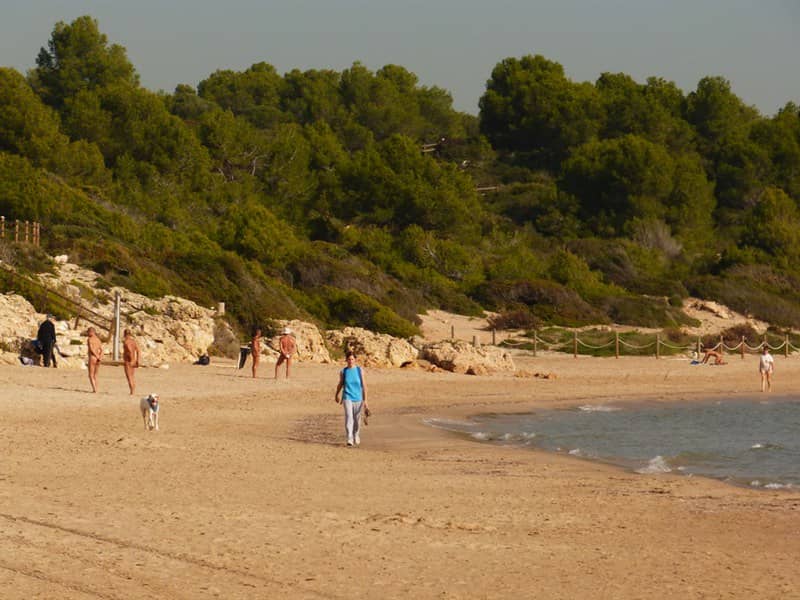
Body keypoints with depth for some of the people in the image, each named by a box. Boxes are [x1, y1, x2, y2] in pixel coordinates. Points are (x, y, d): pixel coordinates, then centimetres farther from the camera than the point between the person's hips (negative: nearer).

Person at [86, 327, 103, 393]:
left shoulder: (89, 339, -8)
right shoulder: (98, 339, 13)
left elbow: (91, 349, -18)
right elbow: (101, 350, 4)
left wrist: (97, 357, -14)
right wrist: (100, 357, -10)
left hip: (92, 358, -6)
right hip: (98, 360, 6)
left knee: (91, 376, -1)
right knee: (95, 375, 15)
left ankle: (94, 389, -14)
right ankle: (96, 389, 10)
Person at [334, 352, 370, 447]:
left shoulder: (360, 371, -3)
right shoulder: (343, 371, 0)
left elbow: (364, 385, -3)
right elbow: (340, 384, 17)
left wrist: (365, 400, -8)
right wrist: (336, 395, 30)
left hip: (358, 398, 1)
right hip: (347, 398, -1)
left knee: (357, 419, 12)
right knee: (348, 417, -18)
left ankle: (356, 436, 38)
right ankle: (350, 439, -23)